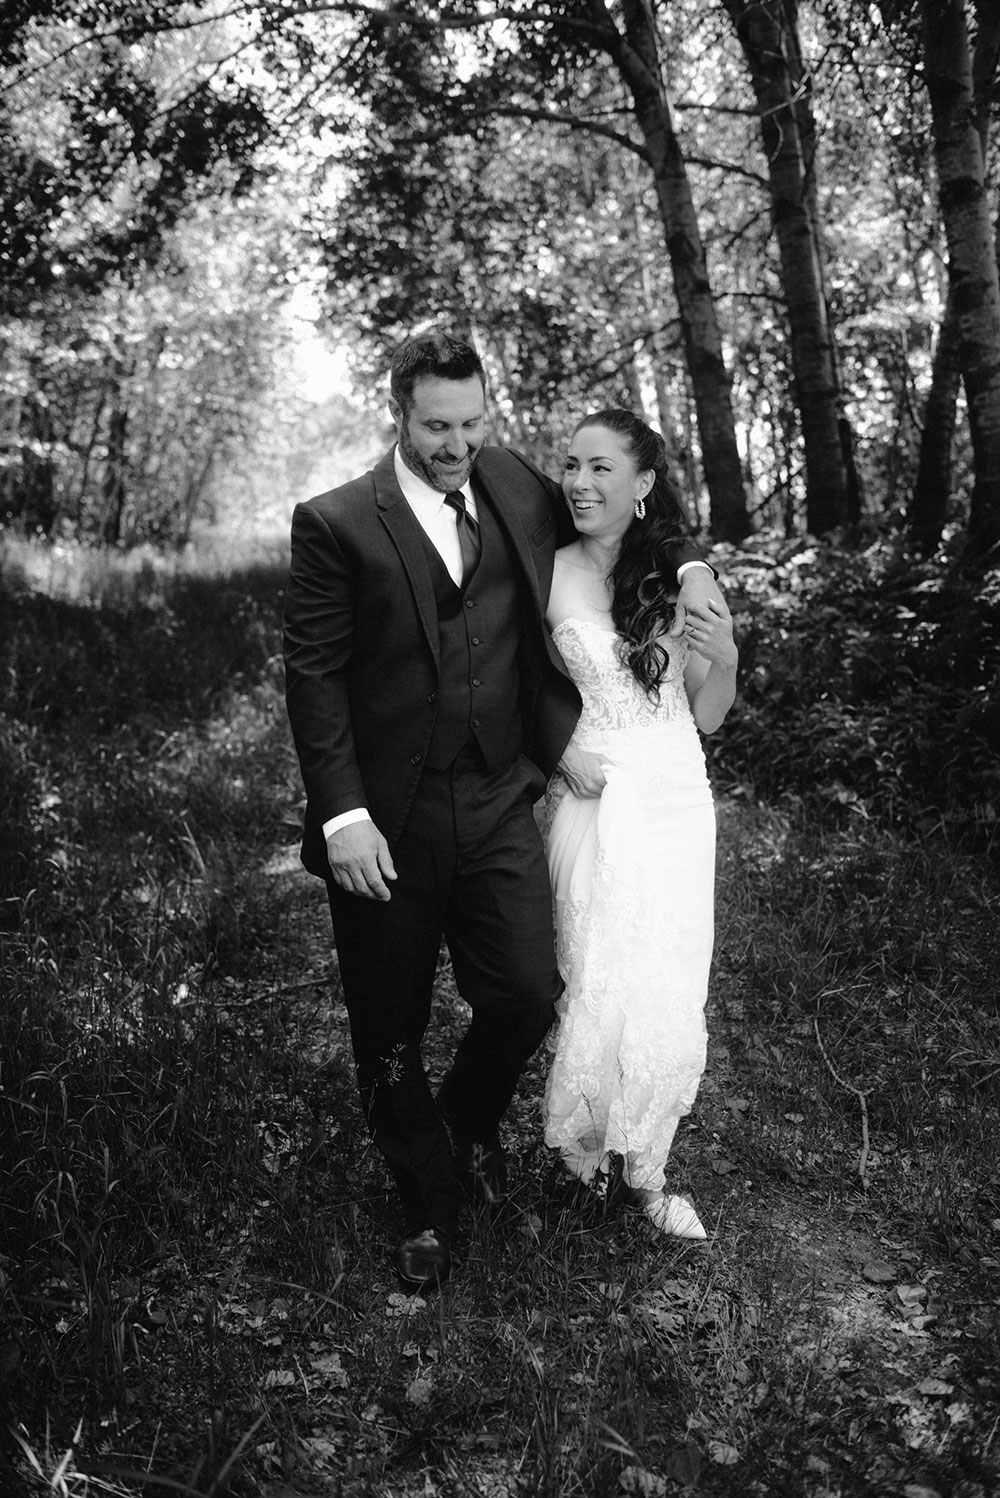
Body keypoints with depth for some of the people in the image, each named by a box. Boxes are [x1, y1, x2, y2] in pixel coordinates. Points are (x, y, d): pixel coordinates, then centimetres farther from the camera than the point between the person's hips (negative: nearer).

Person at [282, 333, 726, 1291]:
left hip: (499, 802, 3)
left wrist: (688, 563, 5)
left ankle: (469, 1121, 33)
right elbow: (313, 675, -7)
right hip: (386, 820, -2)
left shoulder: (517, 488, 6)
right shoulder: (335, 525, -5)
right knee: (391, 1033, 8)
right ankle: (428, 1204, 33)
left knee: (527, 994, -2)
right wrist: (342, 816, -14)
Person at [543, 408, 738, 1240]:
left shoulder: (681, 580, 1)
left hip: (678, 803, 3)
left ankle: (644, 1163, 30)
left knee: (672, 994, 9)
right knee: (602, 984, 1)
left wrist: (726, 658, -11)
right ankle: (589, 1140, 31)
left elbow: (704, 718, 6)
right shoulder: (549, 576, -7)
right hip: (596, 803, -3)